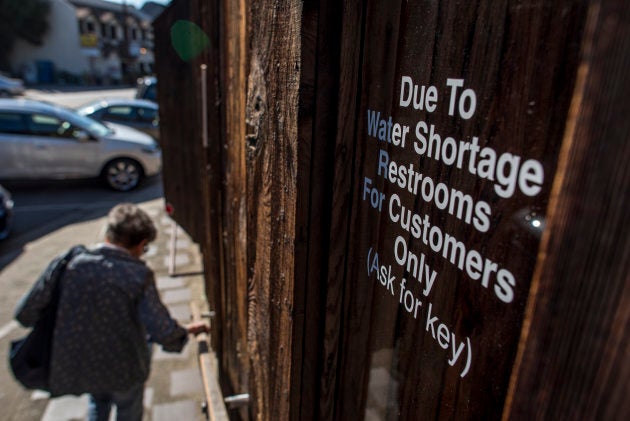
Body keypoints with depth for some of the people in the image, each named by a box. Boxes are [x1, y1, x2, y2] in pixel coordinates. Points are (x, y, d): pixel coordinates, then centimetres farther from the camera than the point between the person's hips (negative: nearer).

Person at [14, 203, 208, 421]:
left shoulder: (65, 264, -17)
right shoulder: (138, 275, -24)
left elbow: (25, 313, -10)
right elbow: (163, 332, -27)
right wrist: (186, 331, -6)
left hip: (74, 367, 3)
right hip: (123, 370, -3)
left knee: (98, 402, 36)